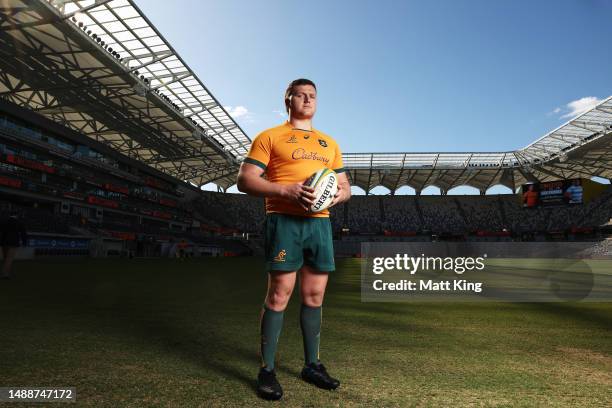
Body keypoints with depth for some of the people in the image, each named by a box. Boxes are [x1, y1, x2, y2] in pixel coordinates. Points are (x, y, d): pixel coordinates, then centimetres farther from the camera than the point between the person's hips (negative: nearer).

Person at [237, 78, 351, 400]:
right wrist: (286, 190, -18)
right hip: (285, 221, -5)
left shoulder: (329, 143, 22)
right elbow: (245, 180, -3)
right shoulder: (270, 137, 5)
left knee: (315, 295, 9)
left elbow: (345, 186, 23)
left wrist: (338, 195, -2)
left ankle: (312, 365, 23)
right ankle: (266, 370, 10)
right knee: (280, 293, -6)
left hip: (320, 222, 5)